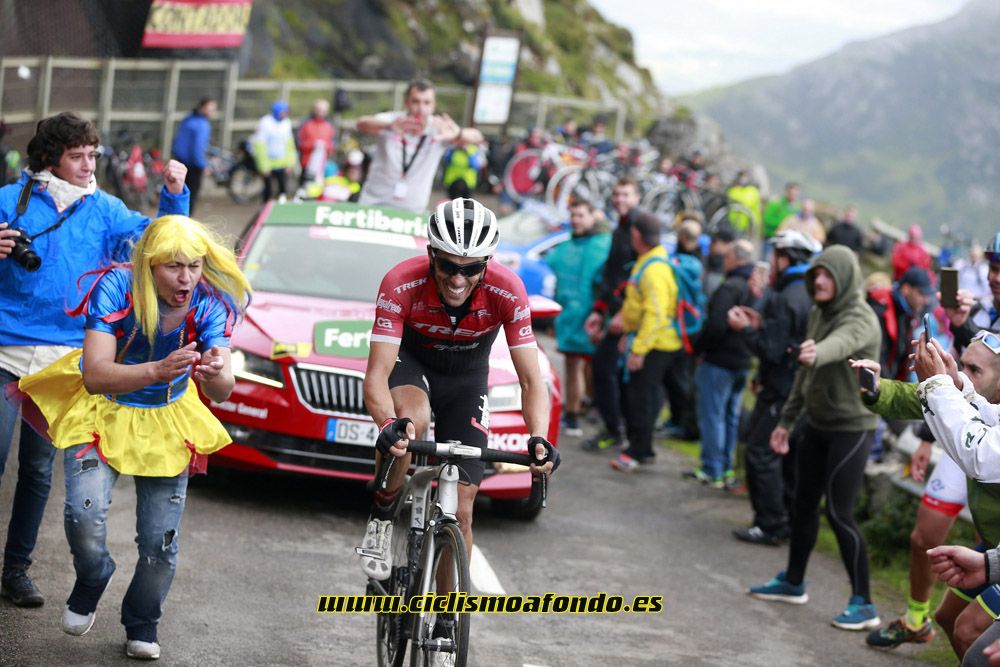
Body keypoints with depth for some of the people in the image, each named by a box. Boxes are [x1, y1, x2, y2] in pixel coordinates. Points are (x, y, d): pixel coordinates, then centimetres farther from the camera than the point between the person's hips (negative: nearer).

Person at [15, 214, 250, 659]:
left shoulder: (210, 302, -20)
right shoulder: (116, 288, -28)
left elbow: (221, 393, -25)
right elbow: (95, 375, -35)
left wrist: (216, 375, -50)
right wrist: (159, 370, -51)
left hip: (166, 422, 2)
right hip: (101, 412, -2)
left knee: (162, 540, -1)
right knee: (85, 513, -24)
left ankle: (142, 625, 28)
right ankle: (92, 579, 11)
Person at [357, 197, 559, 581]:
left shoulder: (507, 291, -29)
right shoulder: (402, 284, -34)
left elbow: (531, 381, -26)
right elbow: (377, 374, -37)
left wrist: (539, 438, -44)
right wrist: (389, 425, -57)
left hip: (467, 376, 2)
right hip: (409, 362, -2)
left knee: (460, 510, -5)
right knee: (413, 420, -38)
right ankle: (380, 519, -14)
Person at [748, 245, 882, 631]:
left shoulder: (861, 319, -17)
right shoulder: (818, 313, 8)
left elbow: (840, 344, -42)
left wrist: (816, 352, -63)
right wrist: (787, 420, 18)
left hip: (851, 428, -8)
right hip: (817, 423, 8)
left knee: (839, 512, -10)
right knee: (804, 503, 16)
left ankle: (863, 604, -4)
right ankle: (793, 583, 32)